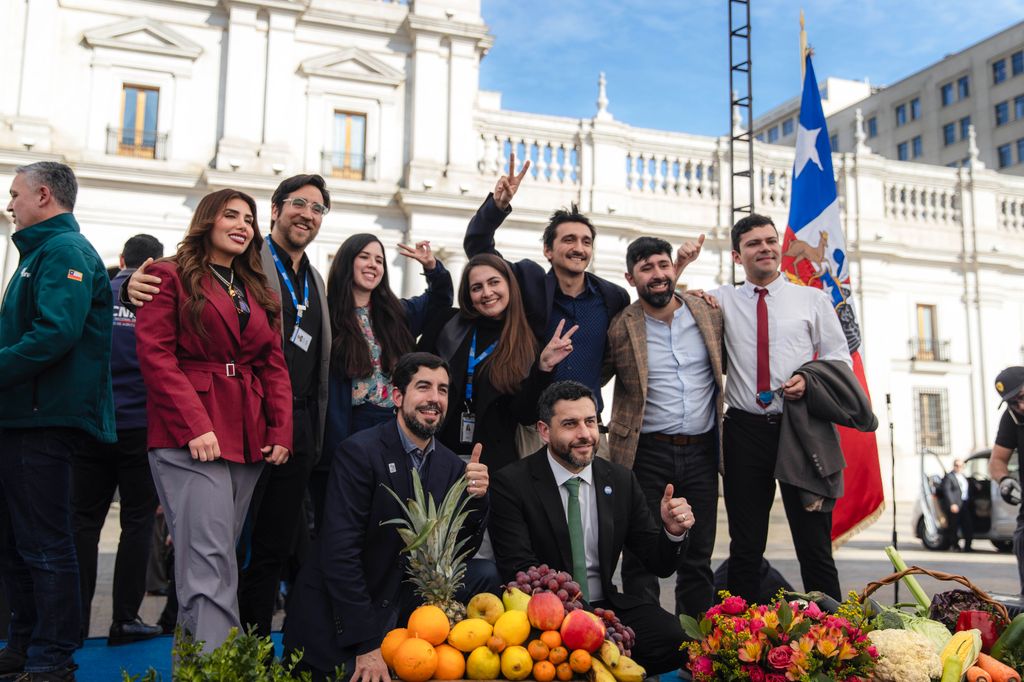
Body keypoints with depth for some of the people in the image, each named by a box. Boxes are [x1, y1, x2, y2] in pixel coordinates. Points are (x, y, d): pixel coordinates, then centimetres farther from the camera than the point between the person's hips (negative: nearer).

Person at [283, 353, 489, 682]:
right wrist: (366, 644, -24)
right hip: (335, 627, -5)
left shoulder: (452, 466, 2)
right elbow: (340, 552, -22)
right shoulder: (360, 452, -16)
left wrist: (476, 498, -15)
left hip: (399, 620, 6)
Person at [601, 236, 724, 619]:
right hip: (647, 454, -3)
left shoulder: (710, 313, 4)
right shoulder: (620, 328, -5)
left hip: (701, 453, 3)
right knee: (641, 557, 3)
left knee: (699, 555, 11)